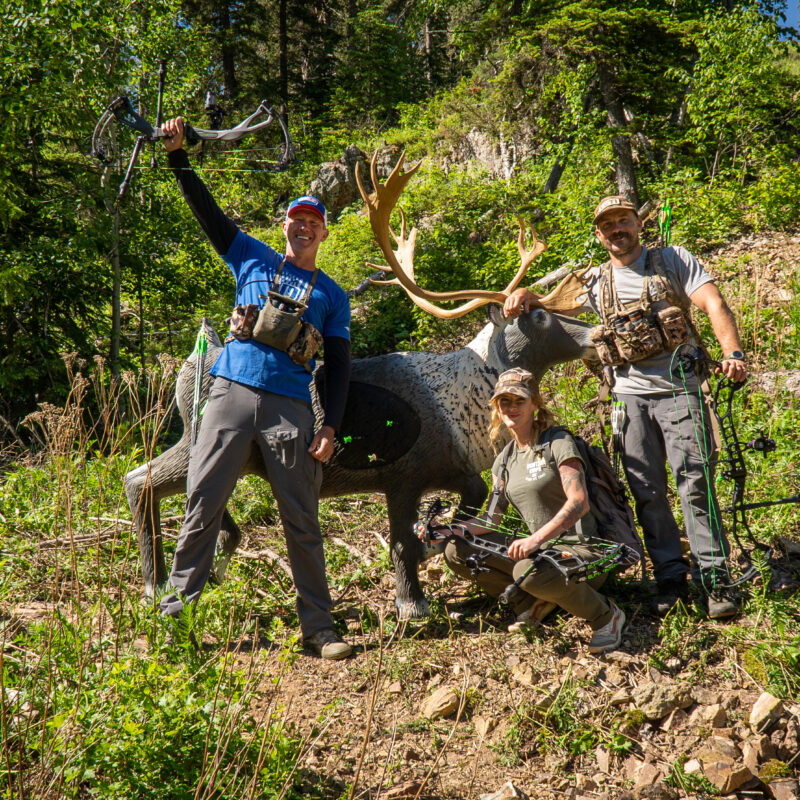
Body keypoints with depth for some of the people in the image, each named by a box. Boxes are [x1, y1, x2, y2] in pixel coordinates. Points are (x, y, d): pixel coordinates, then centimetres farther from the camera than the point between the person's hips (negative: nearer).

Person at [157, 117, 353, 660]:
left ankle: (319, 625, 7)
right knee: (202, 505, -1)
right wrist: (178, 155, 5)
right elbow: (207, 209, 14)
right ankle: (176, 607, 10)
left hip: (290, 407, 0)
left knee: (302, 520, 0)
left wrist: (331, 428, -1)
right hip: (232, 393, 1)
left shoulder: (332, 295, 15)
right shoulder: (253, 259, 17)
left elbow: (339, 367, 10)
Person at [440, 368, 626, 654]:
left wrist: (536, 539, -35)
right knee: (457, 550, -2)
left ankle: (605, 615, -11)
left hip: (583, 550, -7)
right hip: (542, 547, 7)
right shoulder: (504, 460, 11)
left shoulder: (558, 441, -10)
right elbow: (491, 520, 11)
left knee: (529, 571, -39)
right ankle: (532, 601, 1)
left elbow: (579, 503, -22)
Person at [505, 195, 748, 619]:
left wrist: (733, 353, -23)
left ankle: (714, 579, 0)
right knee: (647, 492, 3)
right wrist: (525, 292, 3)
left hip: (679, 388, -3)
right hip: (630, 394, 4)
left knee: (696, 484, -8)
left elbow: (714, 304, -7)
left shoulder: (673, 260, 4)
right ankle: (670, 577, 13)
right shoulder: (596, 280, 14)